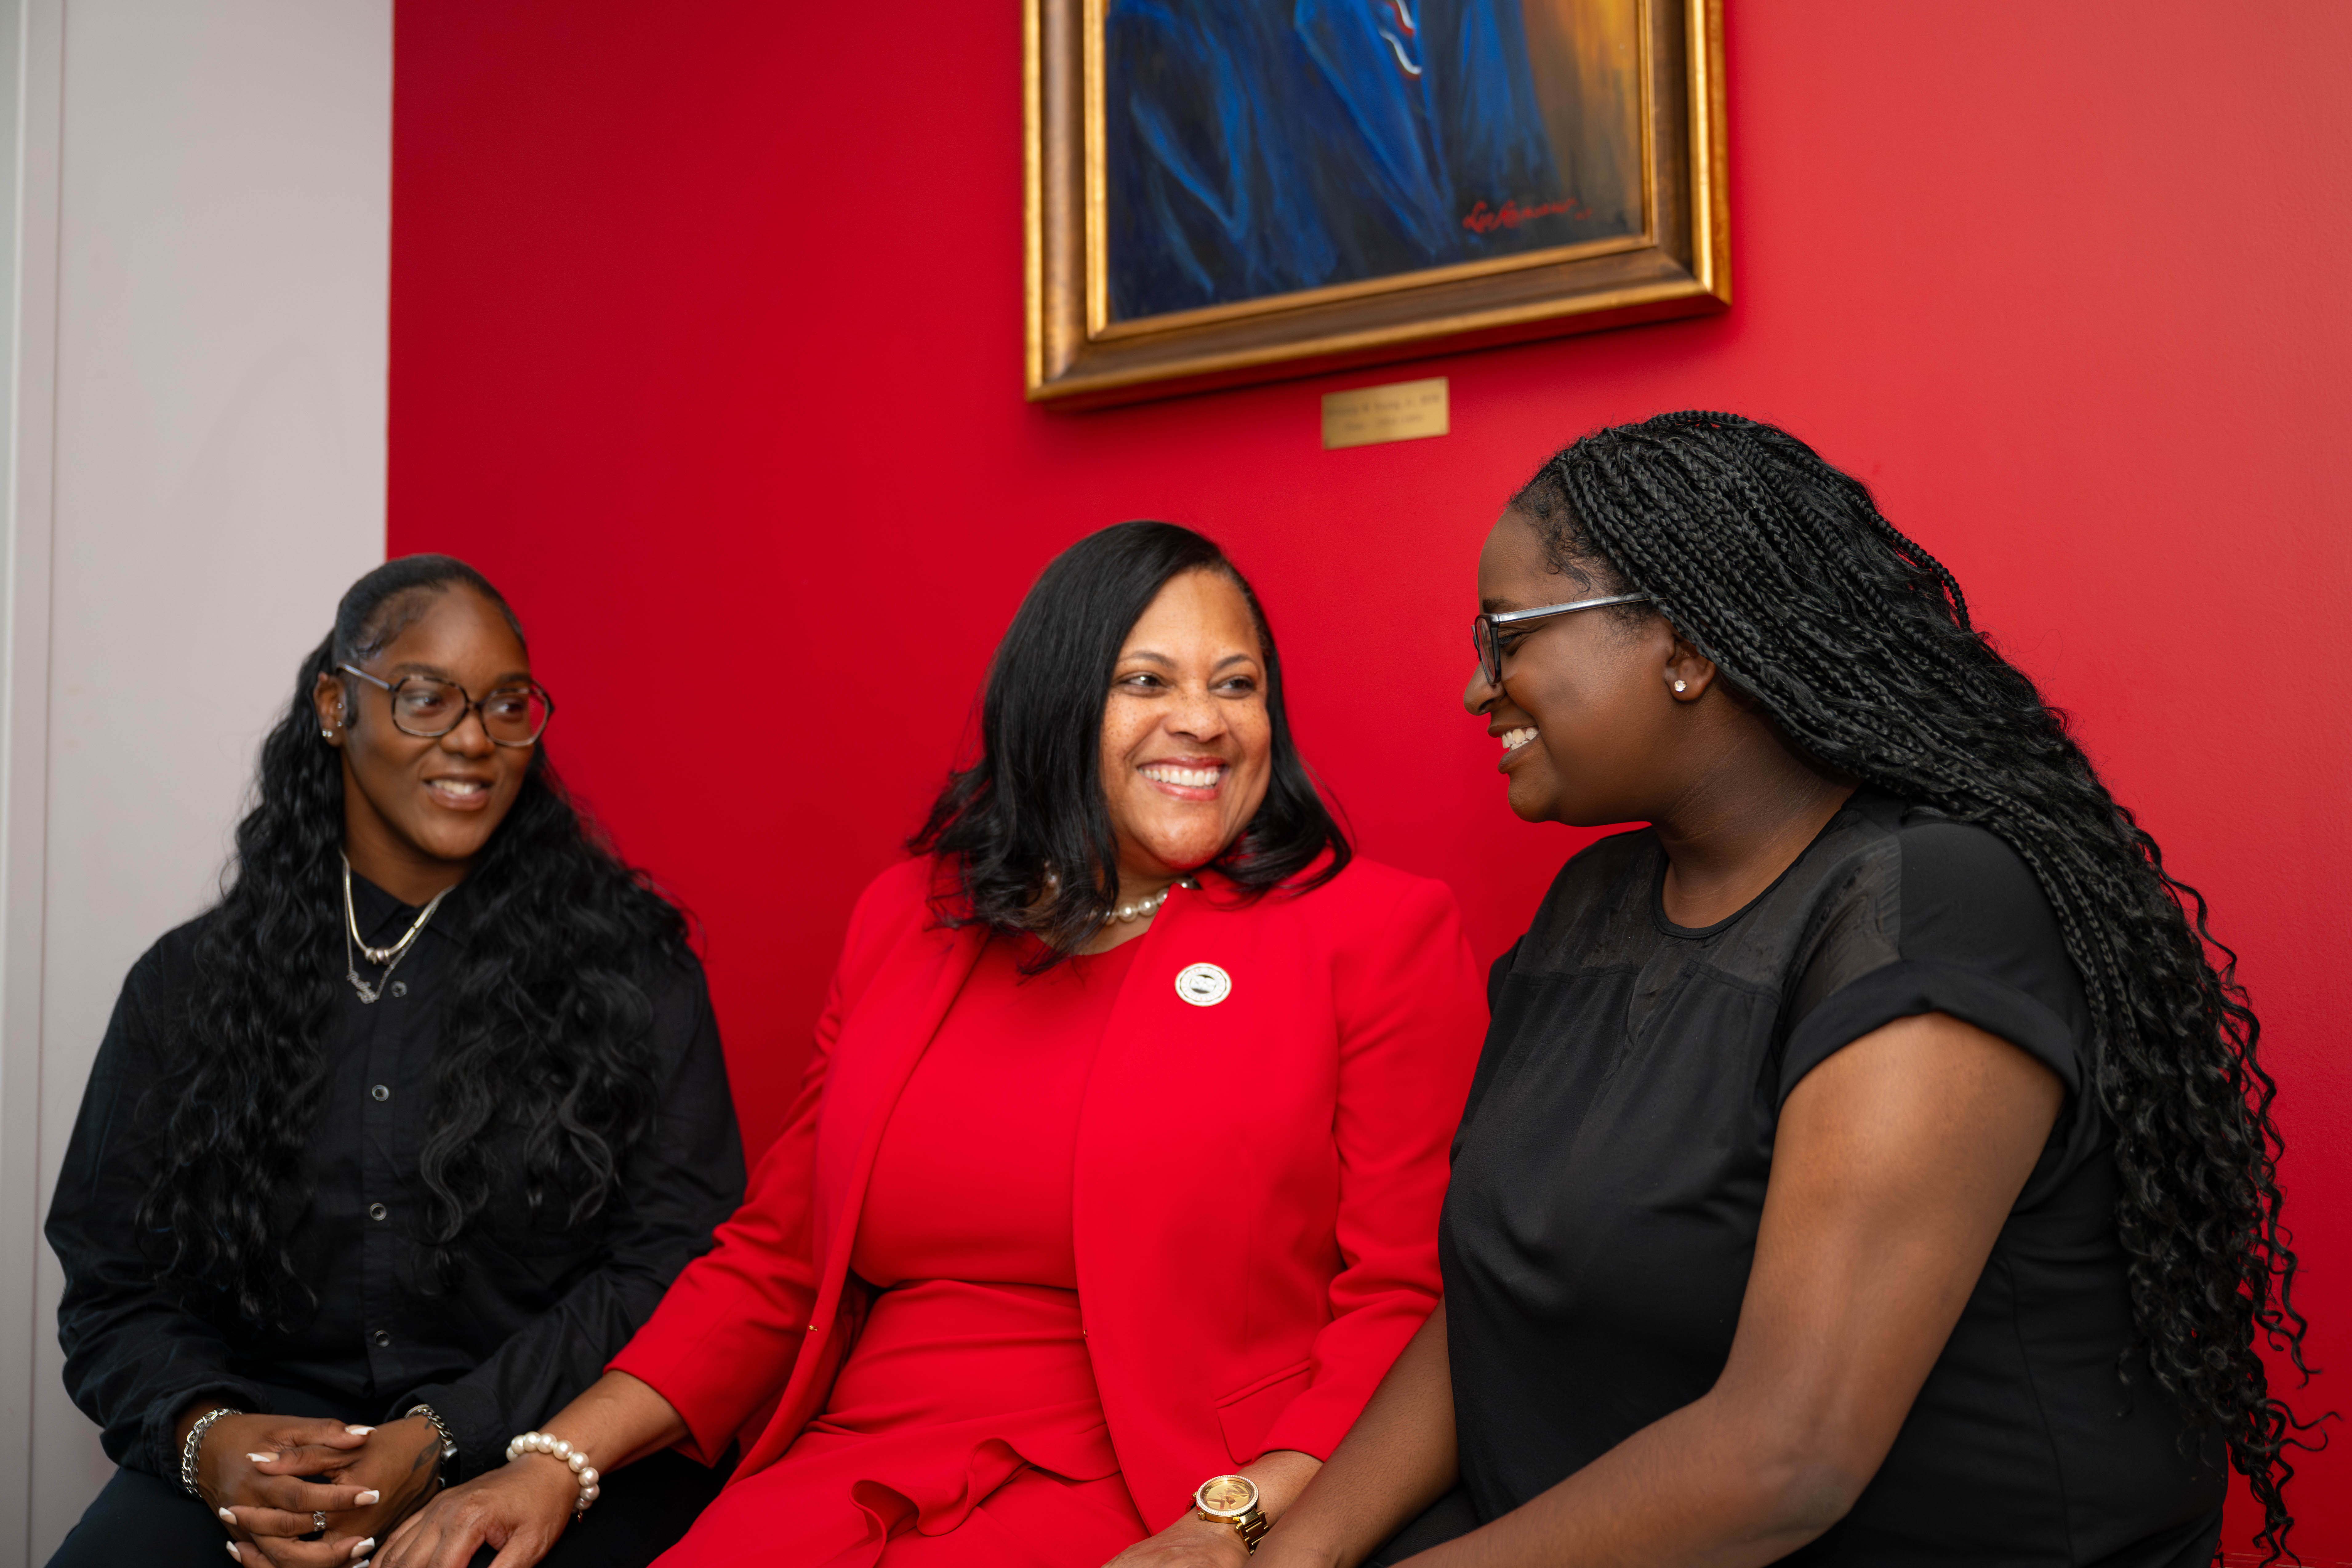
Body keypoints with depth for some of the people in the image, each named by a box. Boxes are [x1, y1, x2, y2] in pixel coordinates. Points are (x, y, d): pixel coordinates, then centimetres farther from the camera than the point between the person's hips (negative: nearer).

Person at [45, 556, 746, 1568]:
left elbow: (676, 1264, -4)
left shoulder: (629, 968, 2)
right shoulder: (189, 985, 11)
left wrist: (443, 1441, -14)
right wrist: (204, 1435, -11)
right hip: (257, 1469, 3)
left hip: (543, 1457, -2)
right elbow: (116, 1286, 10)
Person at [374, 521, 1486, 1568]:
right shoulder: (912, 914, 13)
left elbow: (1405, 1301, -3)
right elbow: (775, 1258, 16)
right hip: (849, 1479, 4)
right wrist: (557, 1462, 5)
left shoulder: (1376, 933, 0)